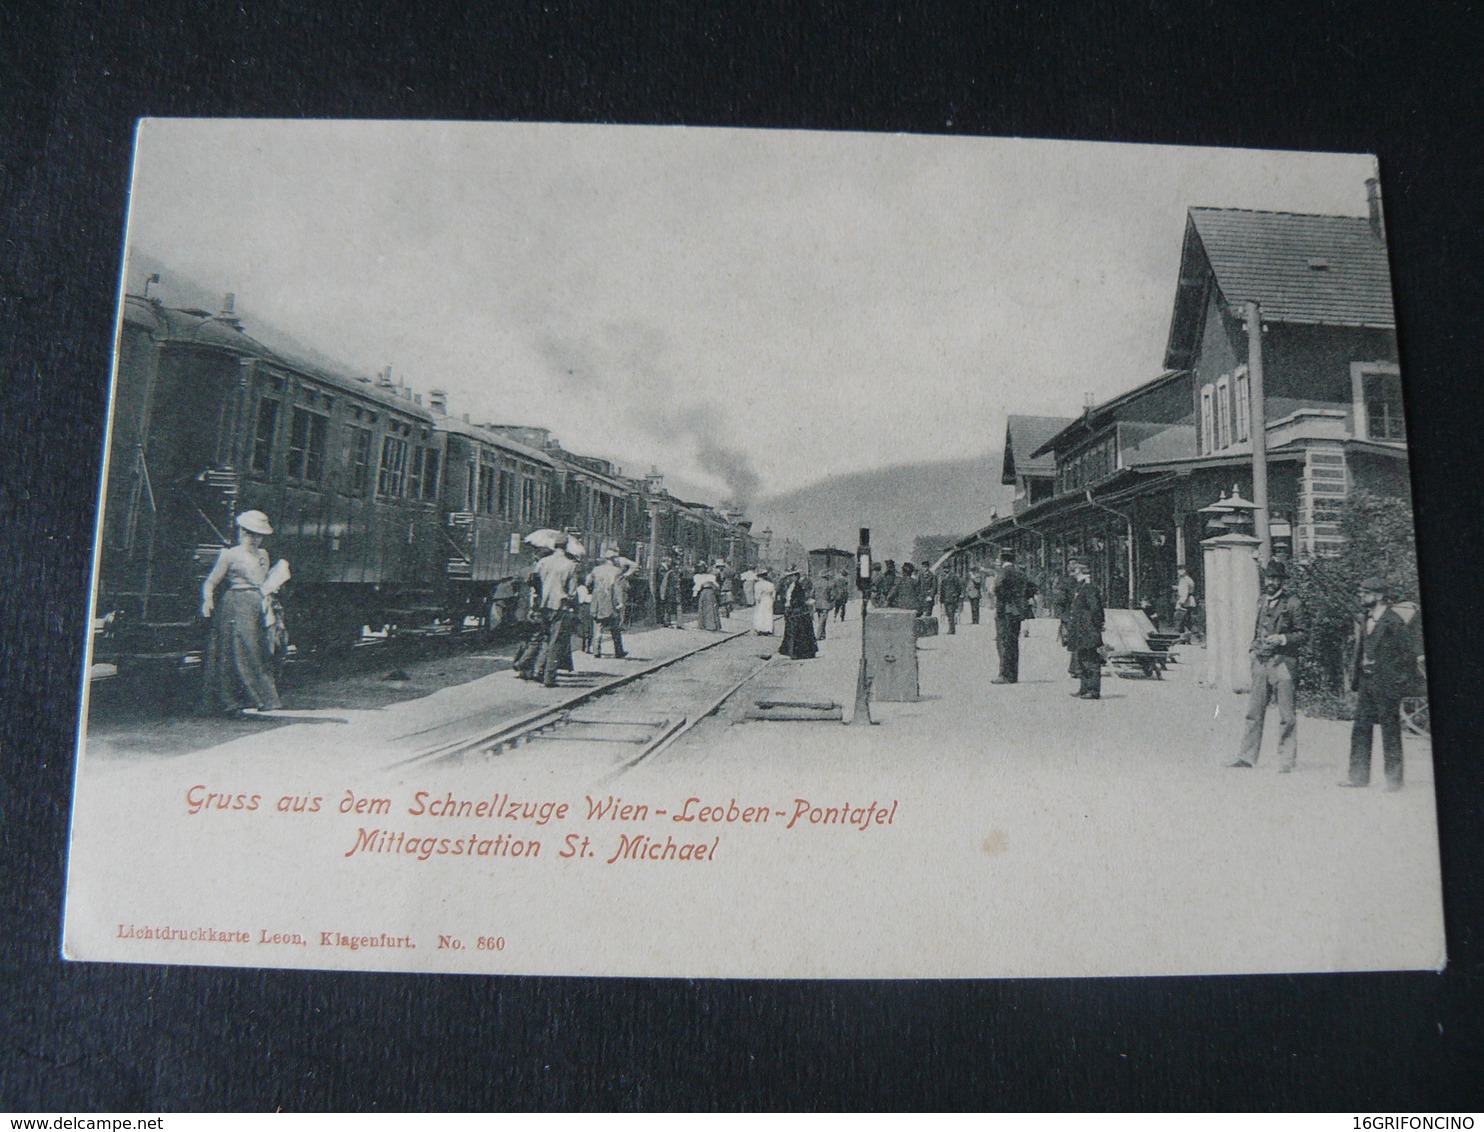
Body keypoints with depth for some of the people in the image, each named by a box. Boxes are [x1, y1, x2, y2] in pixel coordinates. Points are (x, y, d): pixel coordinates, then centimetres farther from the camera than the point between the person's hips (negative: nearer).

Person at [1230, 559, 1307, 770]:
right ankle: (1247, 755, 12)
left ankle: (1286, 759, 7)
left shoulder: (1293, 604, -4)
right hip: (1261, 661, 6)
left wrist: (1282, 639, -16)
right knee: (1254, 711, 7)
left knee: (1286, 715, -1)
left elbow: (1303, 634, -3)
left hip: (1283, 662, -6)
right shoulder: (1261, 601, 15)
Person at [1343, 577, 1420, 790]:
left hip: (1386, 684, -7)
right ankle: (1358, 775, 11)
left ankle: (1394, 778, 8)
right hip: (1366, 682, 7)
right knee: (1360, 729, 6)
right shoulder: (1362, 620, 12)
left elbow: (1409, 652, -10)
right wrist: (1355, 677, 11)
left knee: (1390, 731, 0)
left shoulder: (1394, 622, -11)